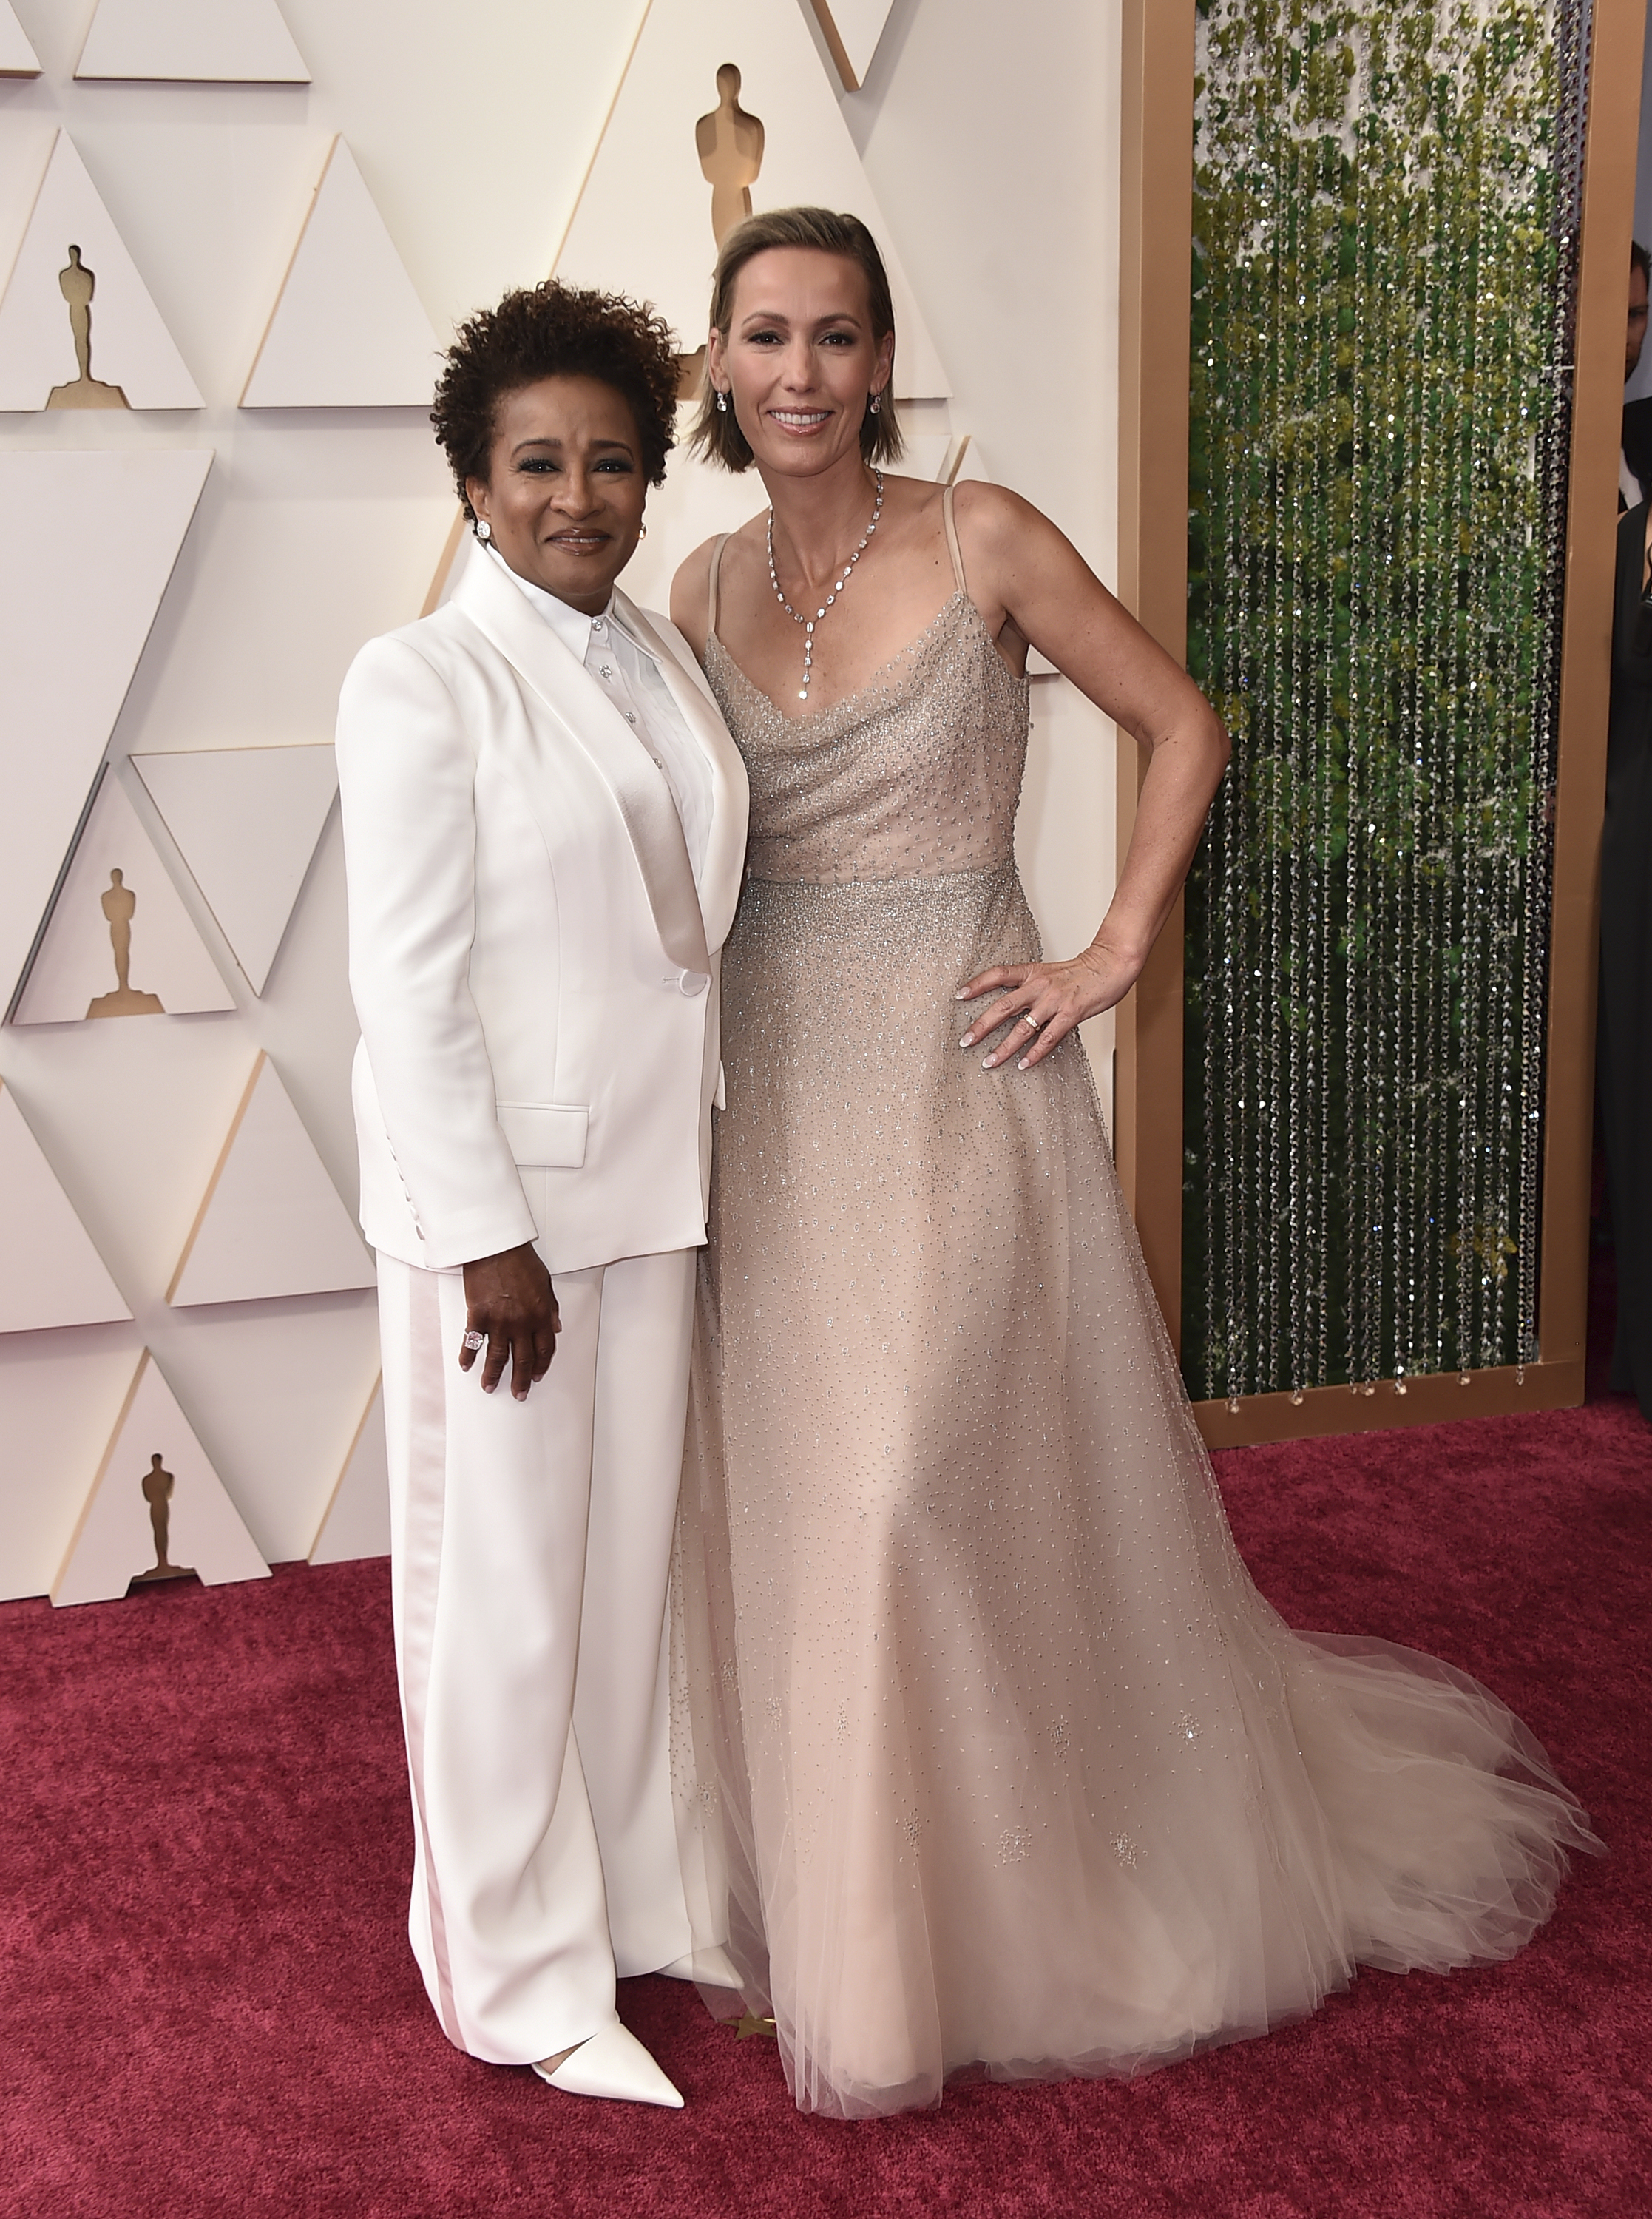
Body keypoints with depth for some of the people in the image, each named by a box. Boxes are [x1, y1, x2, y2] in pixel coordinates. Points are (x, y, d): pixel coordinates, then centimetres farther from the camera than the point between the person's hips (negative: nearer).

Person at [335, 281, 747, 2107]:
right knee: (503, 1580, 5)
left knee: (631, 1549, 17)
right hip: (497, 1187, -7)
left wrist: (702, 1146, 13)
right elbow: (407, 987, -16)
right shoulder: (420, 686, -13)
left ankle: (626, 1894, 36)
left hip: (649, 1176, 7)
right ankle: (523, 1976, 22)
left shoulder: (655, 655, 9)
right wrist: (489, 1238, -18)